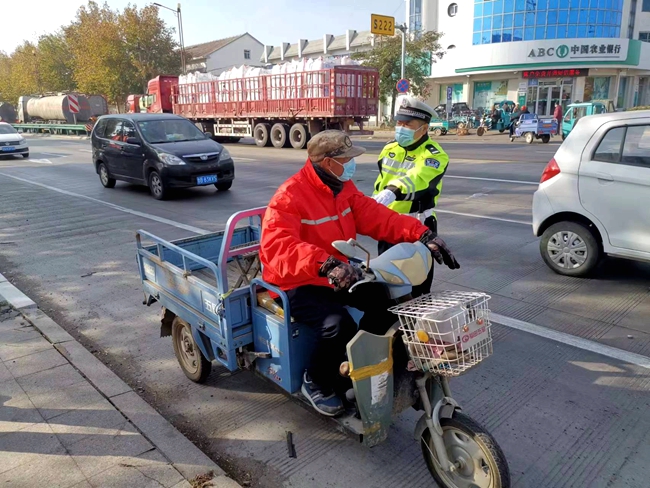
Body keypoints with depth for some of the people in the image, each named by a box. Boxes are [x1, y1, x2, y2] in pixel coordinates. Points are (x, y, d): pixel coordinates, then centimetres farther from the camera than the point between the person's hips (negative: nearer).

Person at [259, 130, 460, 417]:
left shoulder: (344, 189, 3)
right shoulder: (290, 196, -22)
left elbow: (378, 218, -3)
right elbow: (277, 246, -36)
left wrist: (423, 235, -16)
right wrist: (325, 264, -50)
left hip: (335, 275, 8)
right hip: (297, 283, -8)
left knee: (385, 299, -7)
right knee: (337, 324, -31)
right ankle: (316, 383, 0)